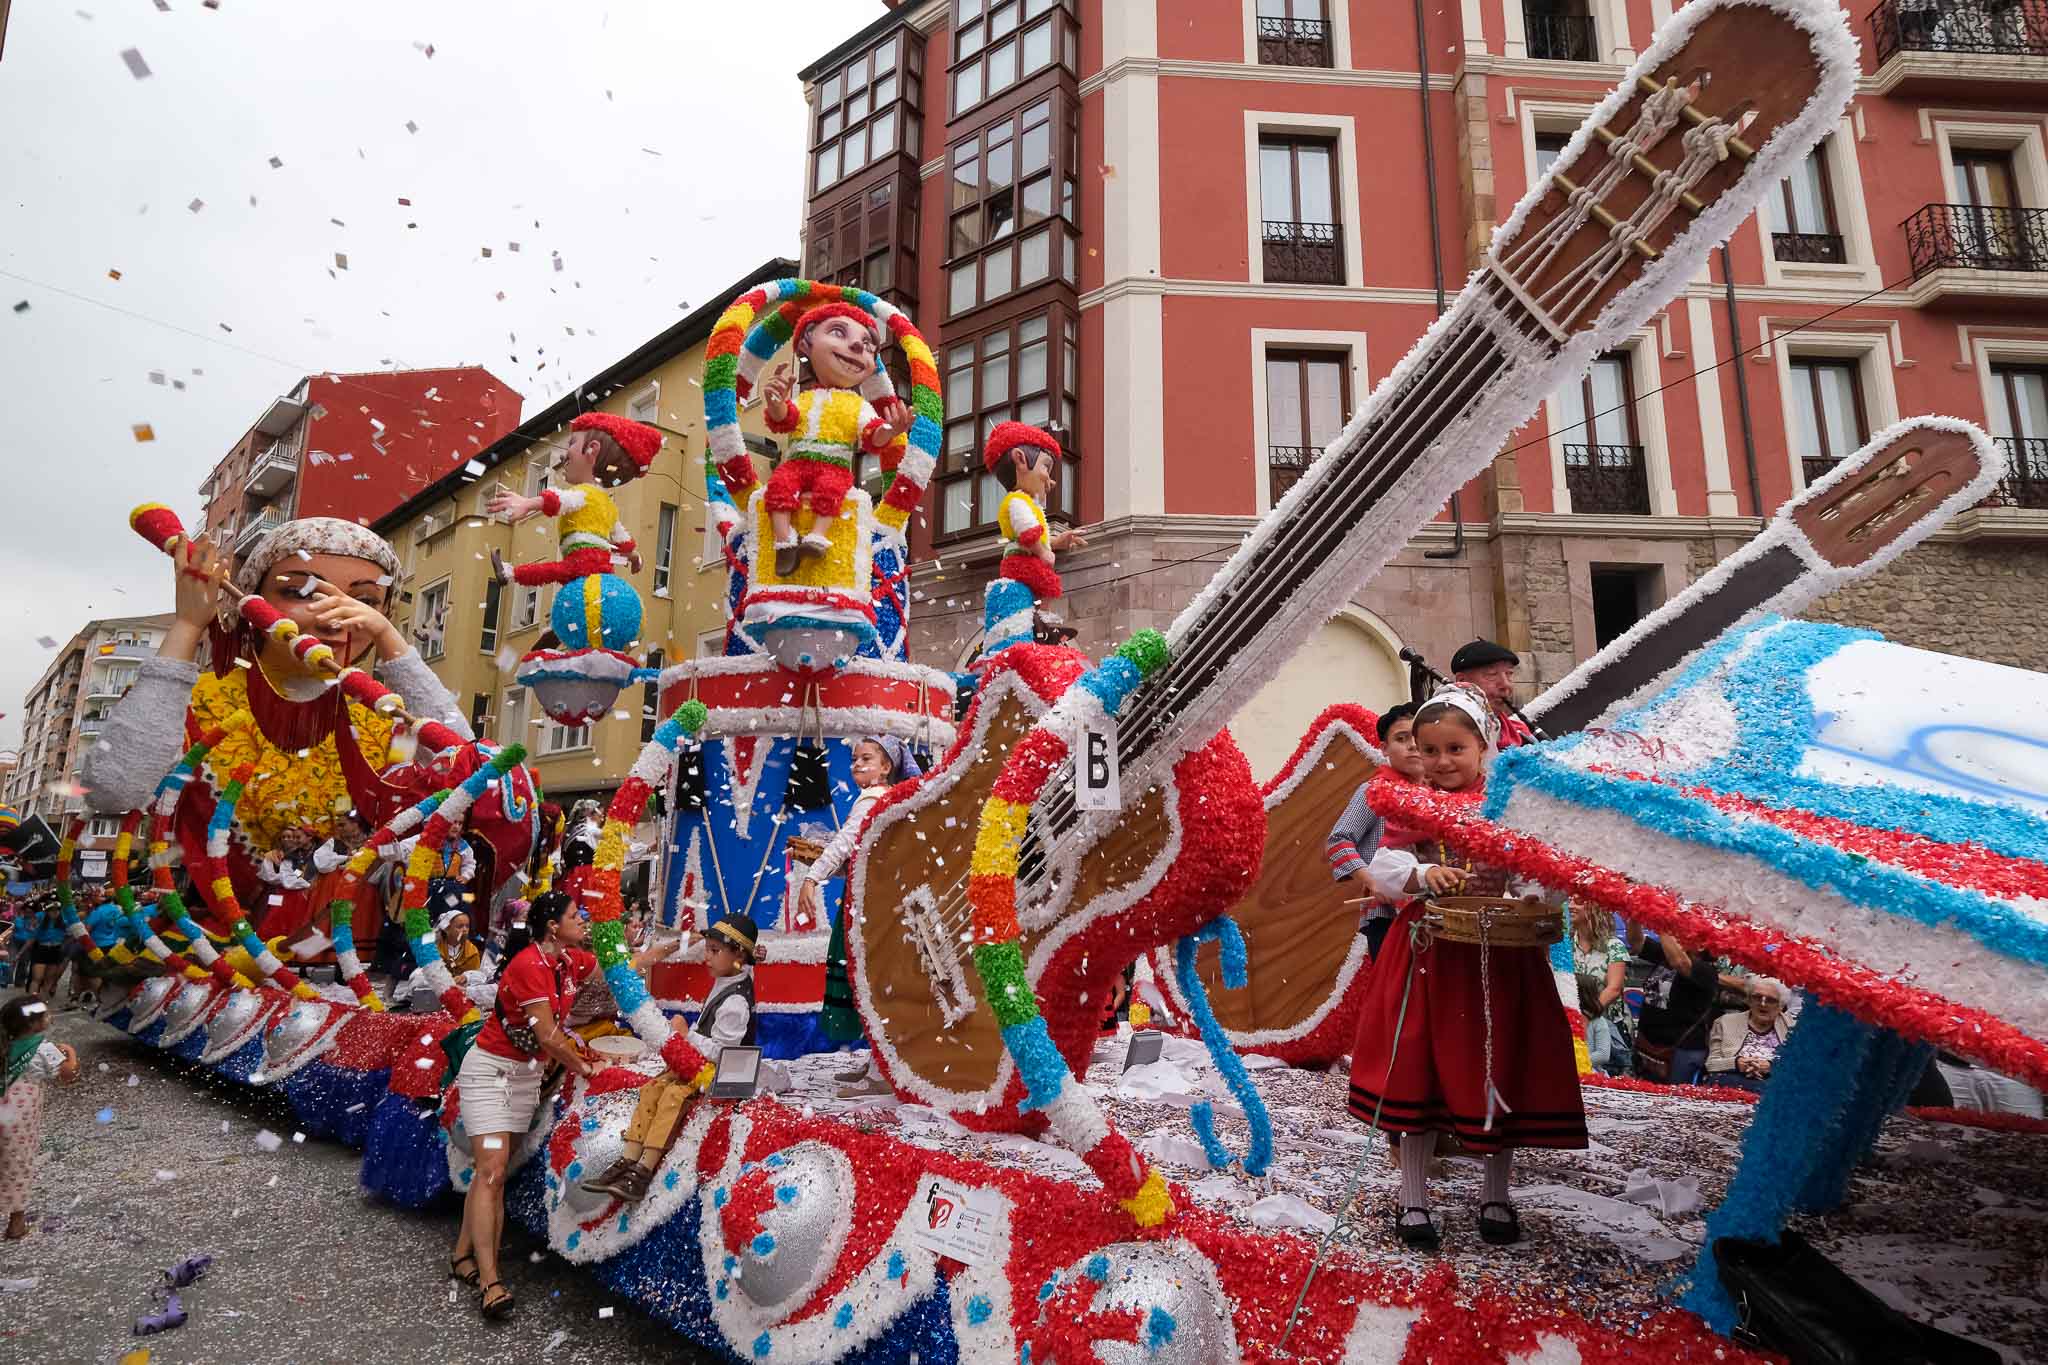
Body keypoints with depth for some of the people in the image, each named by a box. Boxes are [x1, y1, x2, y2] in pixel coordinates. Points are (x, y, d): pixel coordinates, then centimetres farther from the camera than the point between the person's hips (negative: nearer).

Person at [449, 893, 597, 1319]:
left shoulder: (572, 960, -1)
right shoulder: (529, 966, -24)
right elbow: (548, 1037, -21)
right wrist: (581, 1067, -7)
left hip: (528, 1072, 8)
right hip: (490, 1068, -8)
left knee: (491, 1171, 10)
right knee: (492, 1171, -12)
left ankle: (463, 1256, 22)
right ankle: (489, 1282, -13)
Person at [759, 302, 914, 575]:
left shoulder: (860, 406, 12)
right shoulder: (802, 398, 17)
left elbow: (873, 439, -2)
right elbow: (782, 420, 2)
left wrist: (888, 432, -27)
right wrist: (776, 403, -22)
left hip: (835, 467, -2)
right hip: (796, 462, 2)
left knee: (830, 486, -34)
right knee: (779, 483, -26)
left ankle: (817, 535, -39)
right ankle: (784, 539, -30)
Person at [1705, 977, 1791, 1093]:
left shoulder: (1793, 1028, 15)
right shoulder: (1726, 1022, 16)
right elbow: (1711, 1063, 11)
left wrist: (1773, 1067, -13)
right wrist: (1734, 1063, -9)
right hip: (1727, 1084, 0)